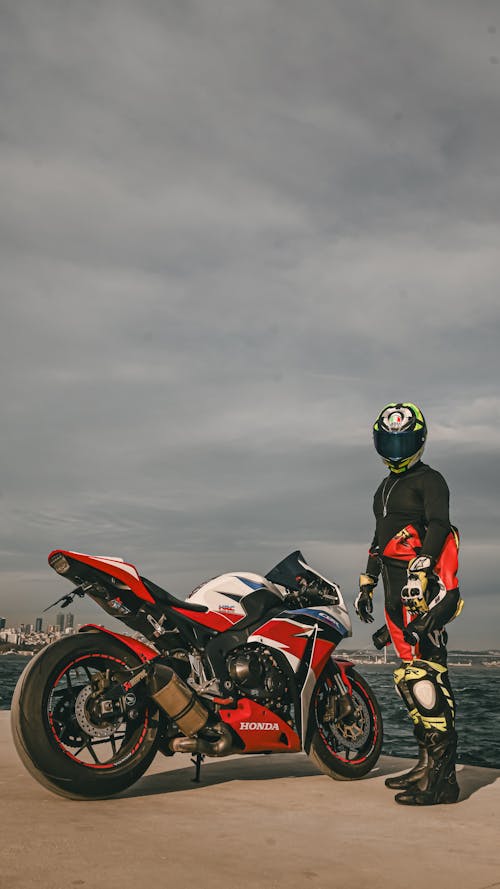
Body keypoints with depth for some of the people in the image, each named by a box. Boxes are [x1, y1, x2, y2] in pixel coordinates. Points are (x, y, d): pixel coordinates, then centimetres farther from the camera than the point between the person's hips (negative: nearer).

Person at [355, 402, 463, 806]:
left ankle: (441, 778, -13)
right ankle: (429, 764, 15)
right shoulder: (385, 489, 26)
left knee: (427, 676, -14)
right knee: (410, 678, 8)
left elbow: (439, 526, -16)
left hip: (425, 589, -9)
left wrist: (420, 568, -28)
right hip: (397, 592, 9)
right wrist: (367, 583, 28)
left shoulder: (429, 480, -1)